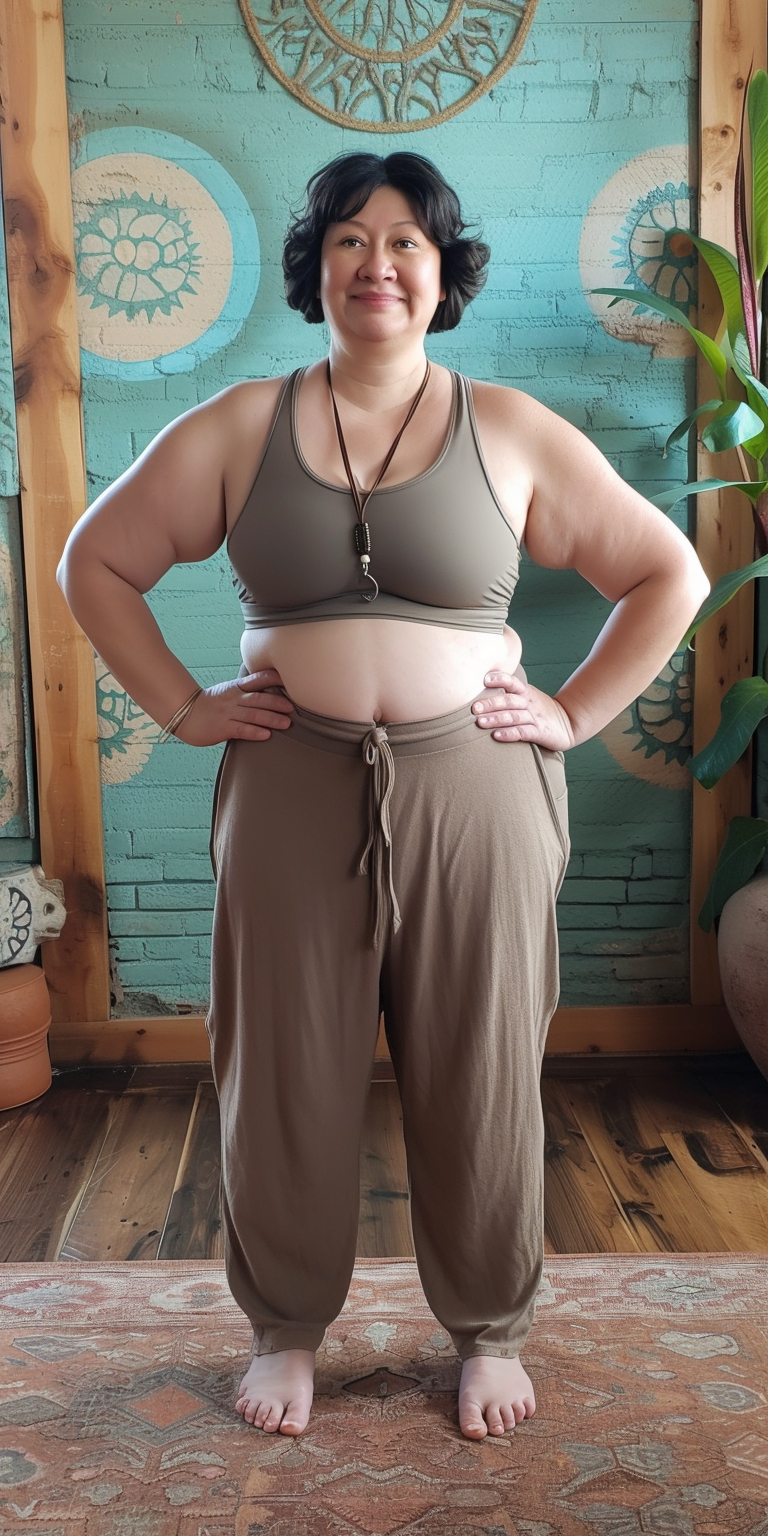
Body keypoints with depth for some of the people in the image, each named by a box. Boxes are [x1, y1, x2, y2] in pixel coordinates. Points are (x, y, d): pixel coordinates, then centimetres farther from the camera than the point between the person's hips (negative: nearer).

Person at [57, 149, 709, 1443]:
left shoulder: (510, 430, 3)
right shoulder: (238, 427, 5)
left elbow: (670, 574, 7)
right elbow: (96, 562, 11)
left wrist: (575, 714, 0)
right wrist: (181, 707, 3)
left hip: (473, 790, 0)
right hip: (291, 791, 1)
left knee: (479, 1078, 9)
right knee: (285, 1074, 9)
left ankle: (490, 1331, 32)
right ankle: (286, 1326, 33)